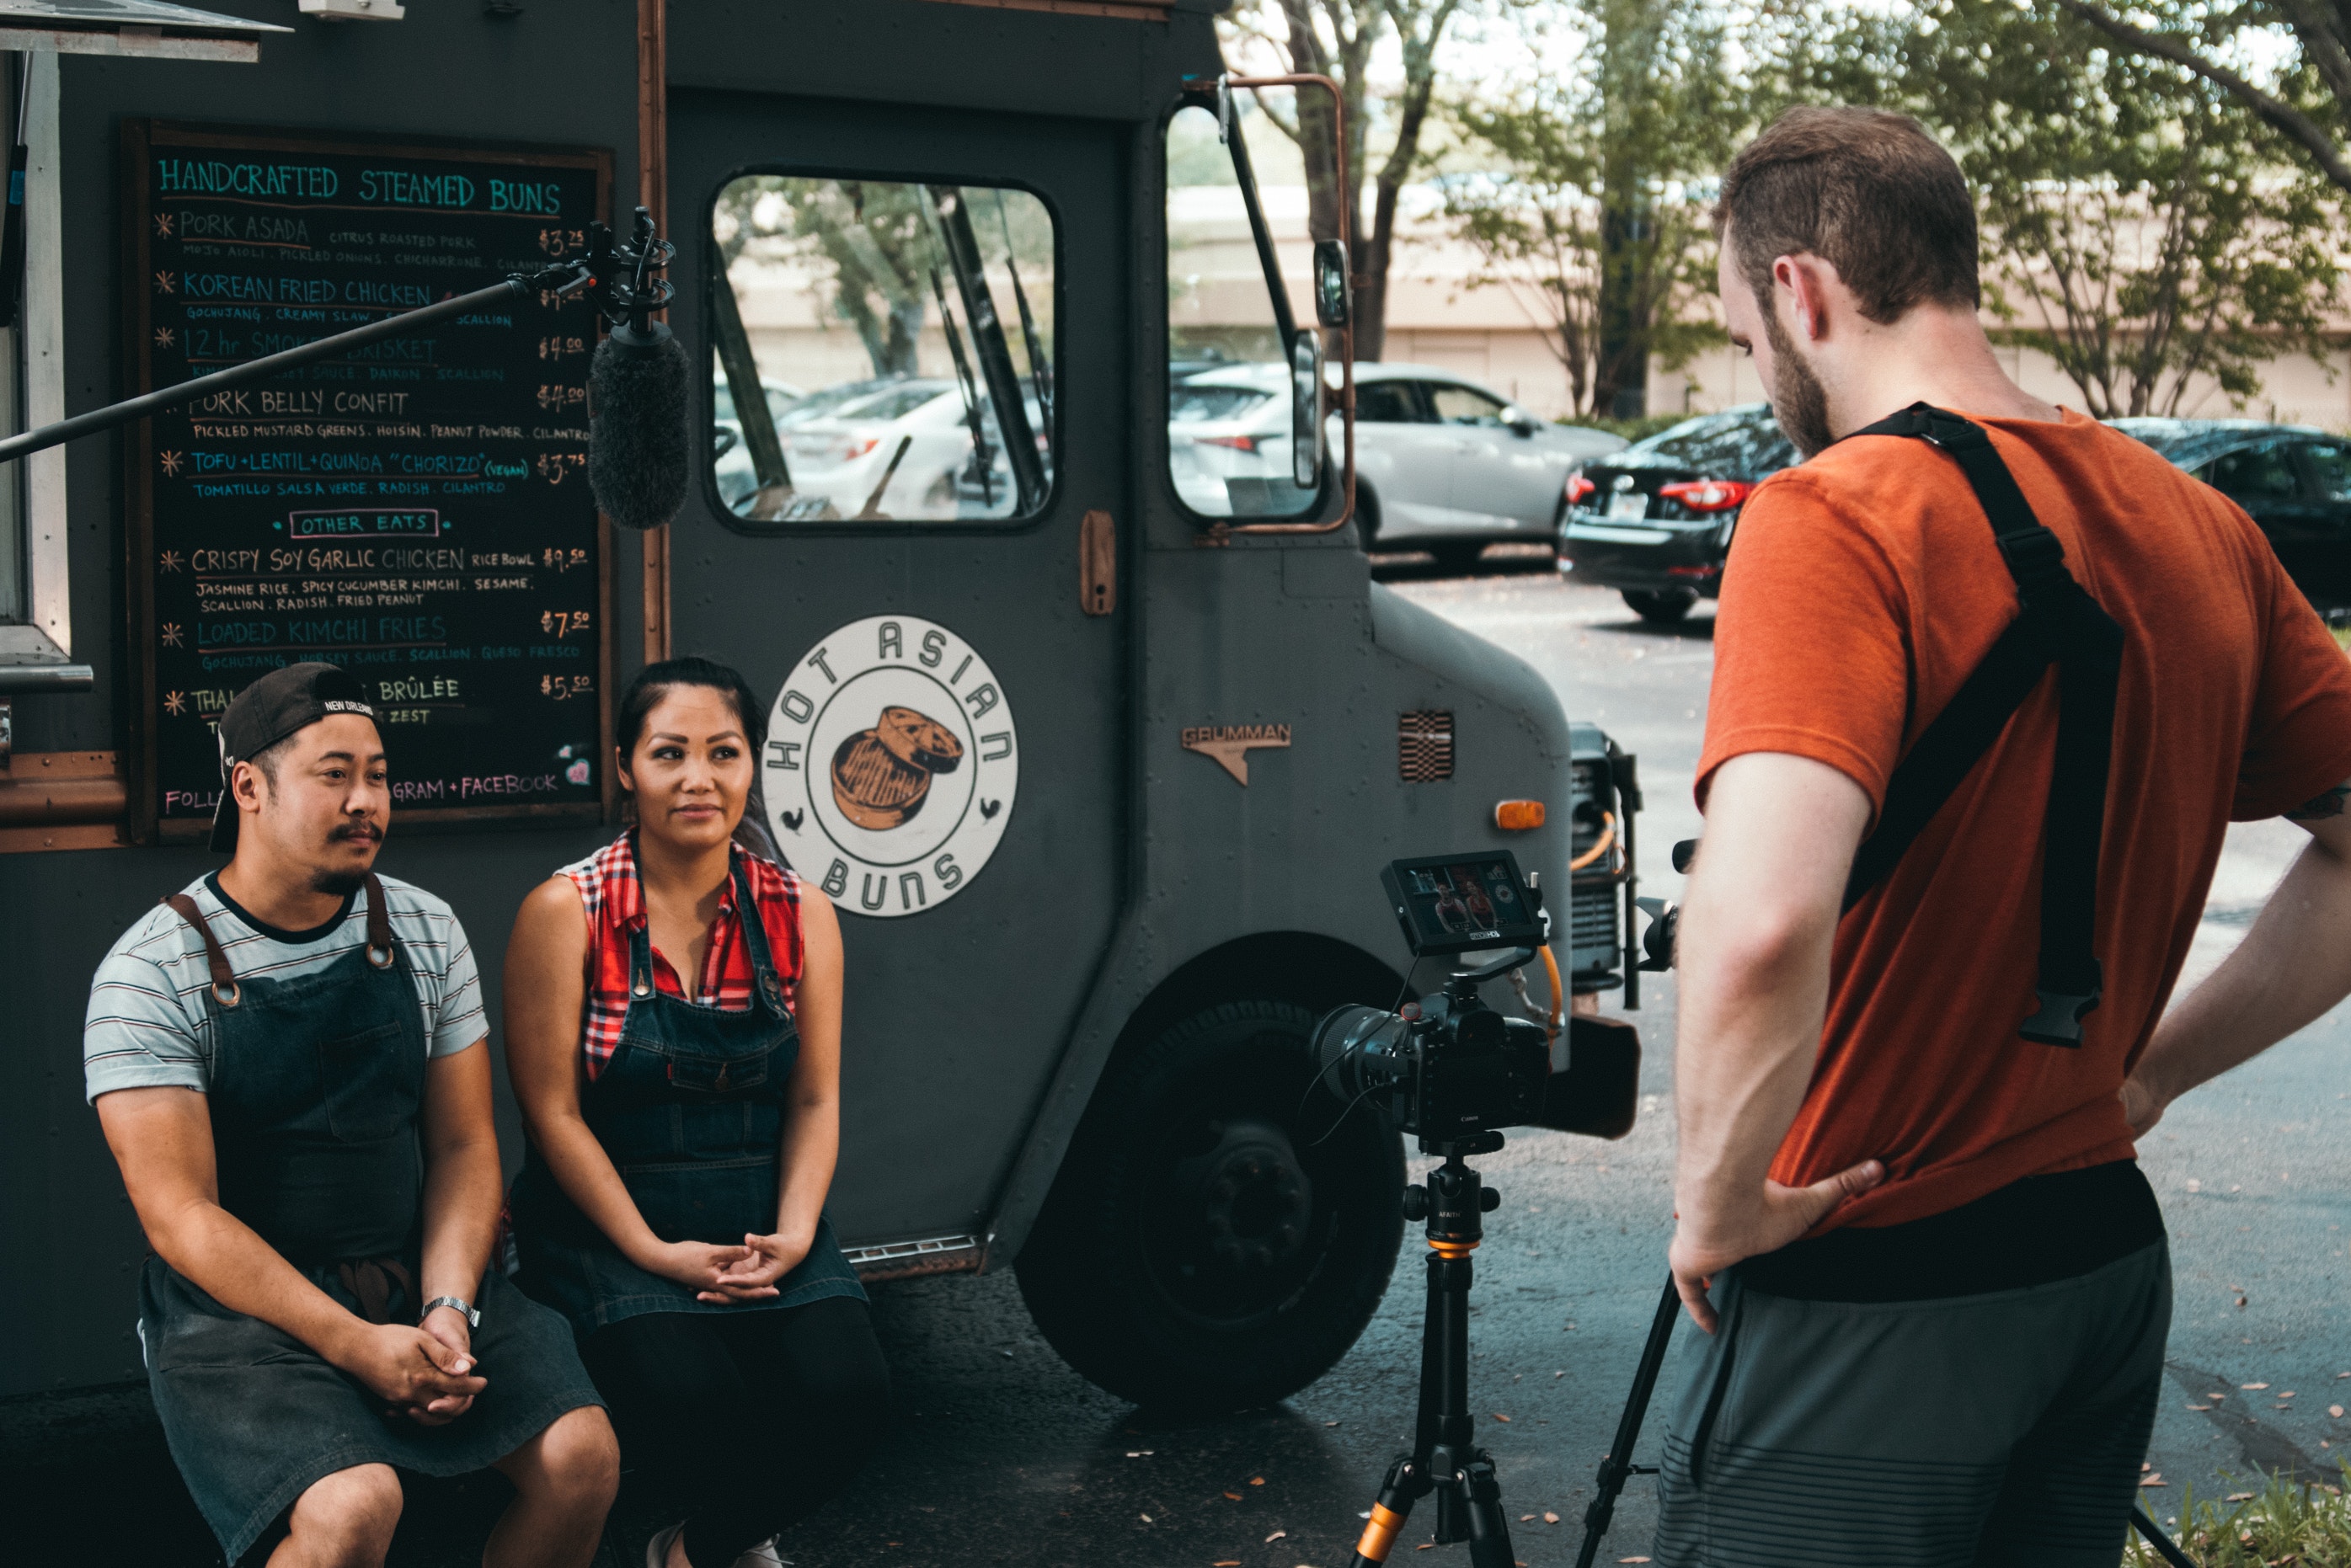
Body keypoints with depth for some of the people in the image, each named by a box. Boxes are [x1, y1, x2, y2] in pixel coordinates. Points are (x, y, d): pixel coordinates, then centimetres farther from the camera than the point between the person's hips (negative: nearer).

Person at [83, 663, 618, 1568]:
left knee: (583, 1455, -16)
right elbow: (180, 1214, -13)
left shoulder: (424, 933, 7)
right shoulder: (148, 974, -9)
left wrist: (449, 1310, -11)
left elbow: (463, 1145, 8)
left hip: (418, 1280, 5)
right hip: (237, 1304, -5)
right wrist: (359, 1347, -21)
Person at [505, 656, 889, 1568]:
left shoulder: (800, 915, 6)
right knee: (692, 1393, -30)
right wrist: (653, 1252, -15)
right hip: (610, 1222, -3)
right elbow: (552, 1111, -8)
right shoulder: (566, 912, -5)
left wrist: (794, 1234, -10)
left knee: (846, 1391, -21)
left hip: (762, 1226, 4)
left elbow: (815, 1101, 7)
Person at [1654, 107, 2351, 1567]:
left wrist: (1721, 1200, -19)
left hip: (1872, 1296, -7)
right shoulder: (2198, 524, 4)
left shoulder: (1834, 519, -19)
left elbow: (1763, 924, -35)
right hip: (2110, 1254, 7)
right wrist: (2144, 1069, 12)